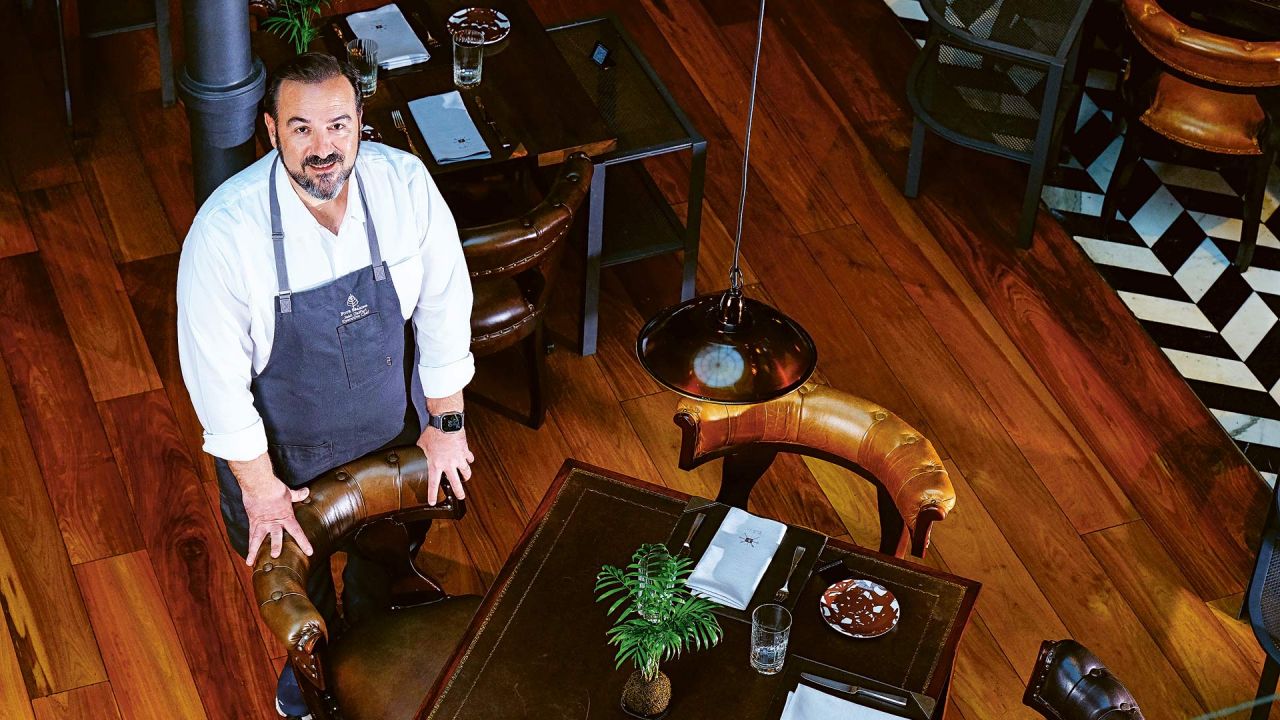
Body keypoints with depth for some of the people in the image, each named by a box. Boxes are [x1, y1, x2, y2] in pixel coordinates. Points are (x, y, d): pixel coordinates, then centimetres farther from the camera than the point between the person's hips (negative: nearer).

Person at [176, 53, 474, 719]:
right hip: (280, 444, -2)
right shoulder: (225, 229, -33)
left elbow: (443, 304, -10)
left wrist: (445, 423, -3)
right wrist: (258, 486, -15)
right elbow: (216, 371, -23)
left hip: (393, 426, 3)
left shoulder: (405, 184, -24)